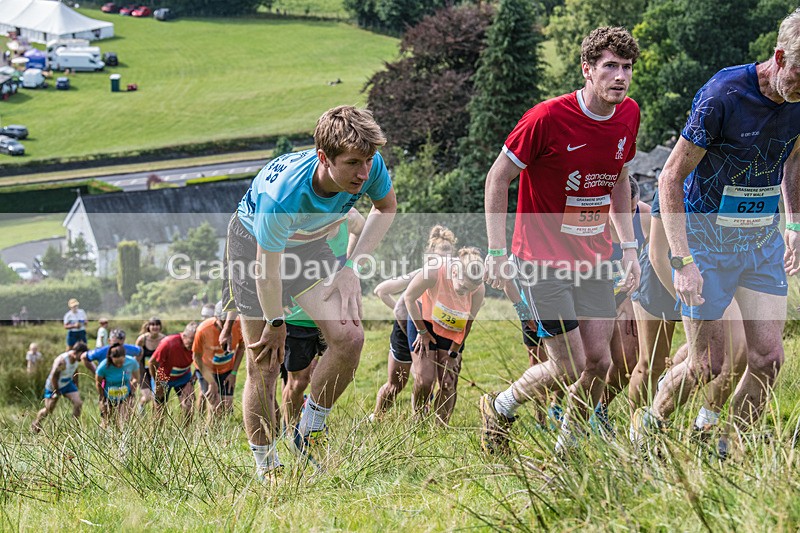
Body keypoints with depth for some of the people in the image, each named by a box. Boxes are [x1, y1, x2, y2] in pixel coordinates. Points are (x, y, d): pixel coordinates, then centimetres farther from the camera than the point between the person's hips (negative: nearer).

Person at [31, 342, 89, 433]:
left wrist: (76, 388, 12)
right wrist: (56, 393, -18)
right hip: (53, 386, -6)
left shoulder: (76, 359, -11)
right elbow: (54, 377, -27)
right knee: (48, 410, 9)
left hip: (67, 384, 6)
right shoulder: (62, 361, -35)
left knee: (78, 403, -12)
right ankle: (36, 424, 36)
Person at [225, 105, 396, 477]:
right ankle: (265, 469, 12)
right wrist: (276, 323, -11)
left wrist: (351, 267, -11)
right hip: (255, 244, -4)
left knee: (349, 337, -15)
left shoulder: (371, 167, -29)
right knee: (264, 364, -4)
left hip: (309, 244, 4)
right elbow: (268, 268, -26)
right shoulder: (281, 195, -42)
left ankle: (310, 432, 6)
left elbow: (386, 208, -4)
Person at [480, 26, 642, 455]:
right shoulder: (548, 118, -19)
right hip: (543, 259, -6)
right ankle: (498, 410, 20)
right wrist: (497, 252, -14)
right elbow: (498, 178, -10)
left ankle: (566, 448, 21)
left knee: (599, 361, 1)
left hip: (594, 258, 6)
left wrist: (629, 246, 11)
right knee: (569, 368, -6)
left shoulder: (628, 115, 1)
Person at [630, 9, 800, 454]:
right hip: (708, 242, -5)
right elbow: (671, 178, -17)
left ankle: (733, 449, 16)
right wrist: (683, 261, -22)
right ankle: (647, 427, 26)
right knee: (707, 364, -1)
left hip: (763, 244, 5)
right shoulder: (722, 95, -23)